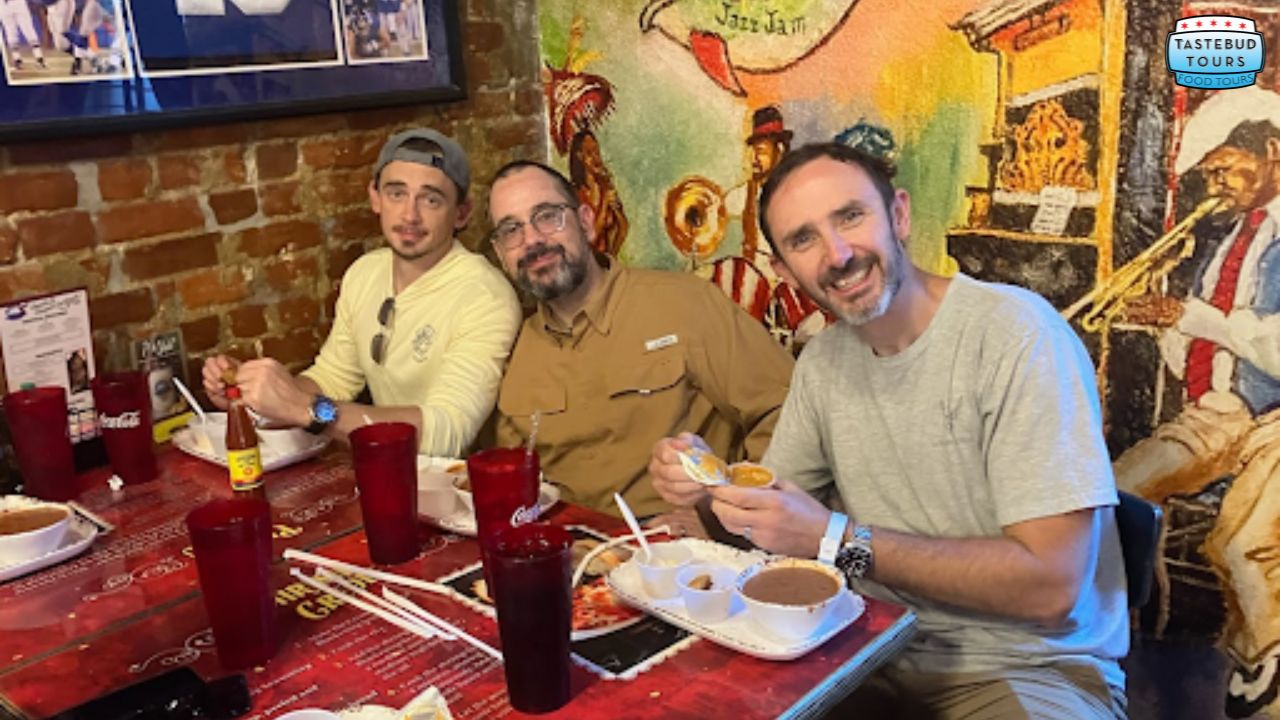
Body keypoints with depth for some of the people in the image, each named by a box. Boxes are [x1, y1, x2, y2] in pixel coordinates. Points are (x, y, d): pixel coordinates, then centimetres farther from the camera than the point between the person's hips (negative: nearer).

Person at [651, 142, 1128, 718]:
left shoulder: (1017, 334, -20)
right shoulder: (821, 361, 3)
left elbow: (1049, 583, -23)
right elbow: (772, 513, 12)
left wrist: (835, 540, -21)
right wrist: (711, 484, -11)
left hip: (1031, 666, -5)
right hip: (880, 646, 6)